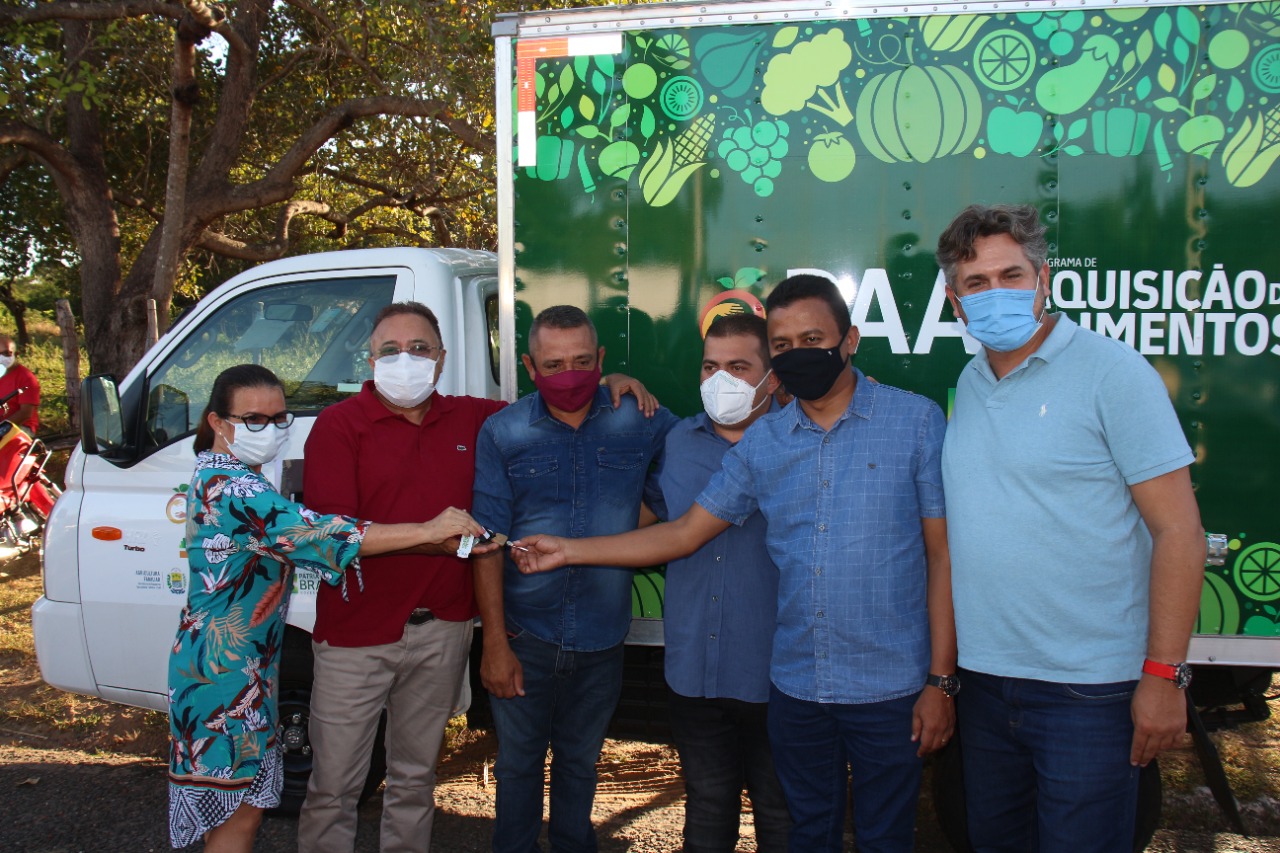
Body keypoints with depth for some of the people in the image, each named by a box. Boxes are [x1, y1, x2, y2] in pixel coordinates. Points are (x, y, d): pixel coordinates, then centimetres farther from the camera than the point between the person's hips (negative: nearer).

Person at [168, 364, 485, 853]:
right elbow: (312, 533, -32)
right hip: (226, 667, -10)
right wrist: (426, 531, -34)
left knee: (223, 804, 20)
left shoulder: (230, 476, 9)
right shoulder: (228, 485, -23)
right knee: (240, 812, 0)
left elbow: (282, 541, 12)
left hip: (244, 664, 10)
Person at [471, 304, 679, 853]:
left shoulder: (641, 423, -3)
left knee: (579, 762, 19)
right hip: (525, 635, -1)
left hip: (601, 638, 1)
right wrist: (495, 641, -9)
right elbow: (487, 540, -6)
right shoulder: (502, 433, -5)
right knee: (518, 764, 12)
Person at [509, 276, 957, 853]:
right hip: (796, 689, 3)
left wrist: (940, 680, -7)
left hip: (889, 690, -3)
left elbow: (943, 554, -5)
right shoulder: (763, 443, 5)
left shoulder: (916, 421, -5)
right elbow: (685, 533, 9)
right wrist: (568, 550, 5)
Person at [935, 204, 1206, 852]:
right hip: (984, 679, 6)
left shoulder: (1111, 373, -10)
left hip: (1087, 689, -6)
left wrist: (1164, 674, -16)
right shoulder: (969, 384, 8)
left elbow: (1178, 529, -13)